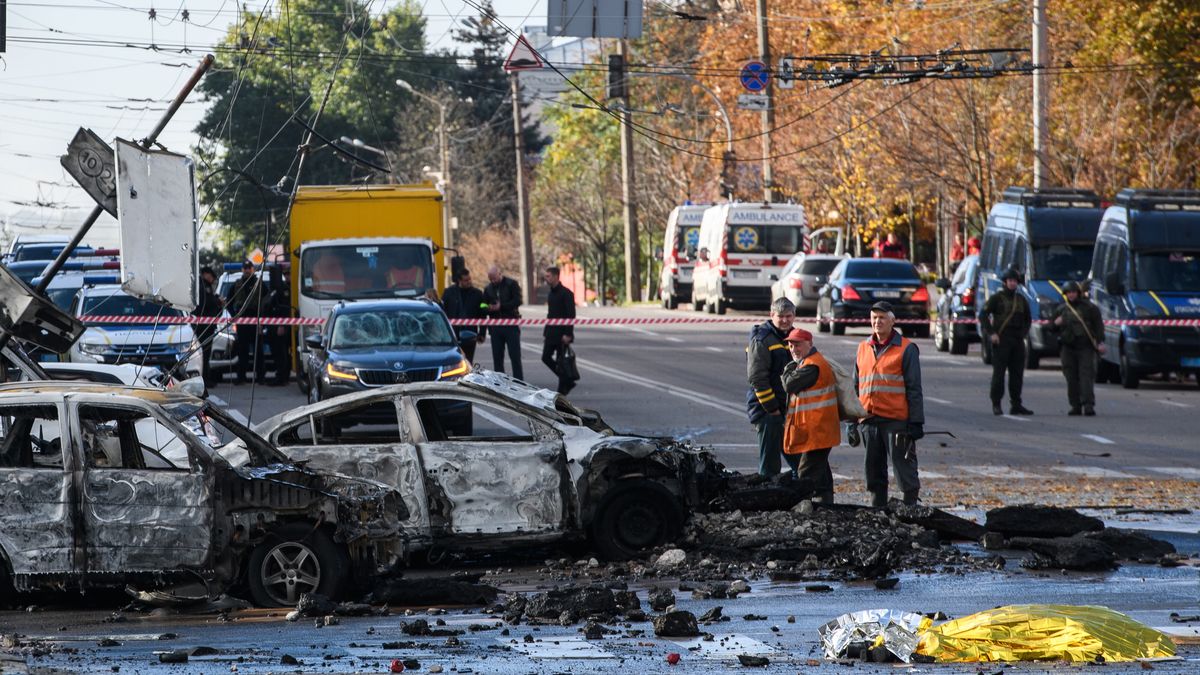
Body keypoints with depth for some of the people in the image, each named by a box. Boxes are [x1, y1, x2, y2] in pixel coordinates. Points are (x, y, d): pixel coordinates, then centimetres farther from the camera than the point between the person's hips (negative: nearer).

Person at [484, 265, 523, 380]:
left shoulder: (512, 284, -1)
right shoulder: (488, 289, 12)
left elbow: (517, 301, -10)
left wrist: (501, 306, -17)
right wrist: (488, 308, -11)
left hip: (511, 324, -4)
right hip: (495, 326, 4)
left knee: (515, 356, -5)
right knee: (497, 357, 5)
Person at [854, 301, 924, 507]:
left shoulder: (906, 349, -1)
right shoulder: (863, 348, 15)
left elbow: (914, 389, -3)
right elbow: (856, 387, 21)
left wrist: (916, 422, -8)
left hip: (896, 420, -5)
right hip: (868, 421, 5)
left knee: (904, 467, -4)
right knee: (874, 472, 10)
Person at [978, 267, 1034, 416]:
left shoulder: (1021, 300, 16)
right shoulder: (997, 298, -1)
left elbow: (1028, 319, 26)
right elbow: (983, 315, -5)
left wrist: (1023, 333, 11)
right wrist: (991, 333, -12)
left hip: (1017, 341, 5)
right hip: (1001, 340, -5)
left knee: (1017, 373, 4)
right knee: (999, 373, -6)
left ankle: (1016, 404, 10)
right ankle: (996, 405, -3)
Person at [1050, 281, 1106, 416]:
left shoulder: (1089, 307, 4)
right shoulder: (1061, 309, 16)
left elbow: (1099, 325, 1)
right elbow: (1051, 327, 23)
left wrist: (1100, 342, -11)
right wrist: (1056, 323, -2)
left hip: (1085, 347, -4)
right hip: (1068, 348, 4)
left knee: (1086, 375, -12)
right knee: (1071, 377, 2)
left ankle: (1088, 405, -18)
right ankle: (1075, 405, 8)